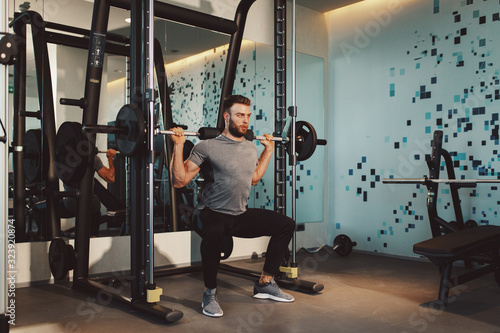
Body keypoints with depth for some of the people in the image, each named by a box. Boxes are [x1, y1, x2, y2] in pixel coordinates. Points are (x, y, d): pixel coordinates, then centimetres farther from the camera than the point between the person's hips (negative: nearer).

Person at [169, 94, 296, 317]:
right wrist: (178, 146, -21)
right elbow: (179, 181, -14)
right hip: (211, 214, -7)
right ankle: (210, 293, -16)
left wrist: (268, 150, 23)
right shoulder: (208, 147, -13)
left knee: (286, 224, 0)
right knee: (213, 231, -41)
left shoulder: (251, 148, 8)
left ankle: (265, 284, 10)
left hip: (241, 215, 7)